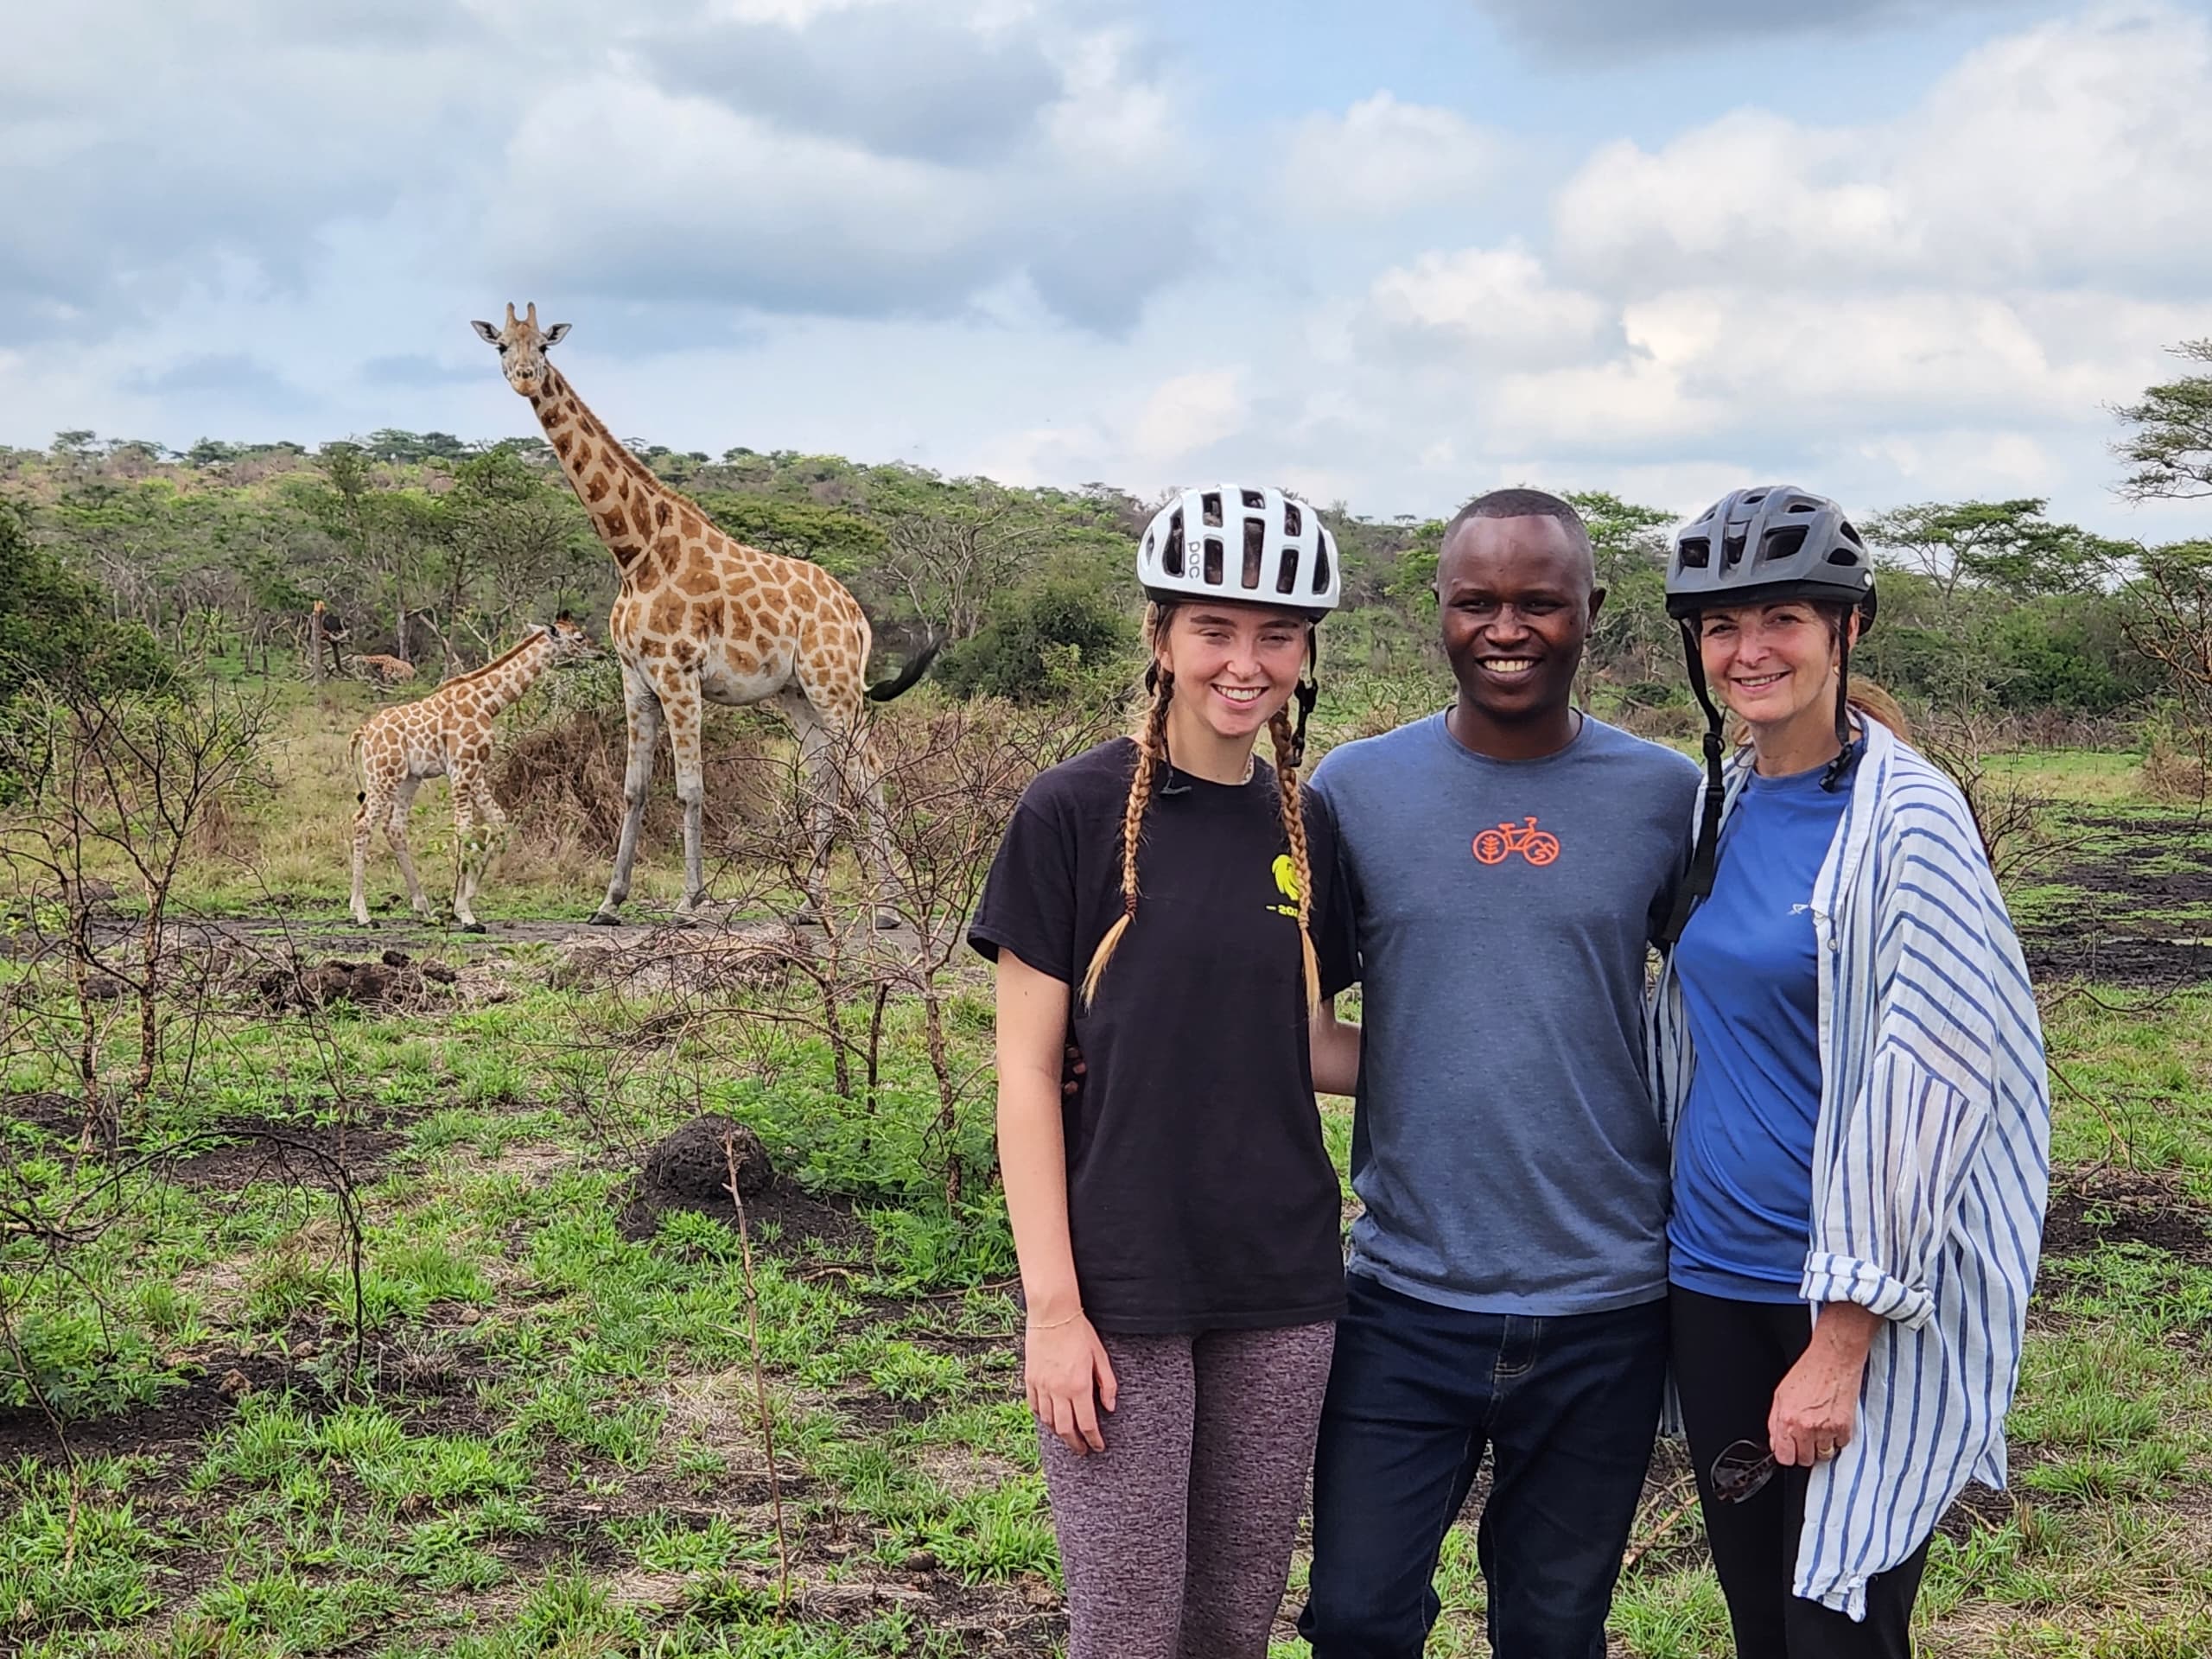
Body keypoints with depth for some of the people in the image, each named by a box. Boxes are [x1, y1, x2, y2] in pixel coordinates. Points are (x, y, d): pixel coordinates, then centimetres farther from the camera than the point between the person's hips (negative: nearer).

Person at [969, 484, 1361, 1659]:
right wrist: (1052, 1305, -12)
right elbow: (1027, 1074, -8)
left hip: (1281, 1289, 5)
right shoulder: (1075, 813, -8)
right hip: (1121, 1289, -4)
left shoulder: (1305, 832, 7)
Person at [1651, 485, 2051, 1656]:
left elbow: (1926, 1078, -17)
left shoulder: (1906, 815, -13)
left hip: (1857, 1295, -6)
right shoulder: (1718, 803, 8)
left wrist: (1840, 1340, -19)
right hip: (1714, 1275, 6)